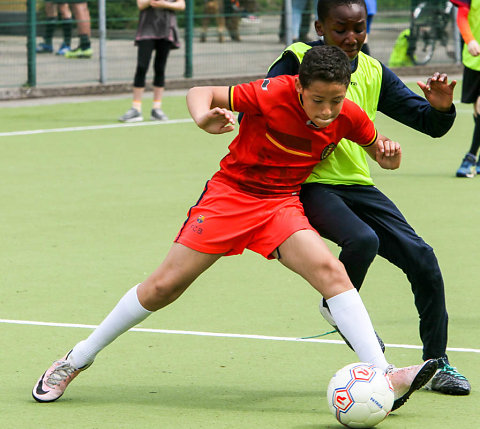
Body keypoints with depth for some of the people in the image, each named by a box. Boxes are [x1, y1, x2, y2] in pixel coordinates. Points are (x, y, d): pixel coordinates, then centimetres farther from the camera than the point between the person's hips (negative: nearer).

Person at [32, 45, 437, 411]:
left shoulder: (349, 116, -11)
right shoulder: (273, 93, -23)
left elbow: (376, 148, 10)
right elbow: (200, 93, -14)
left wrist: (388, 154, -14)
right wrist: (204, 117, -37)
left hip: (282, 205, 3)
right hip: (230, 192, -3)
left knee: (330, 271, -23)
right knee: (165, 285, -2)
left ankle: (384, 377, -29)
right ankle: (76, 360, 15)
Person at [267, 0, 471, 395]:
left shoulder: (374, 73, 7)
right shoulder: (297, 61, -7)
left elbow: (430, 125, 6)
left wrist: (441, 108, -17)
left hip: (357, 185, 5)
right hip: (310, 185, -5)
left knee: (421, 257, -5)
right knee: (362, 240, -31)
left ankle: (437, 363, 11)